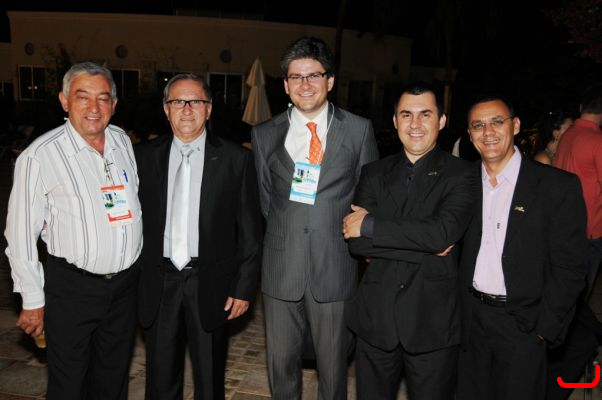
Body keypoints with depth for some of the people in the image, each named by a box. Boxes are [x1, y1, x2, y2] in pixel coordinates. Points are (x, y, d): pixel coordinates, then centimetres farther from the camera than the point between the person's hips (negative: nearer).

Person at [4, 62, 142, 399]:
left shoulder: (123, 141, 1)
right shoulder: (40, 156, -15)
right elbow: (21, 235, -9)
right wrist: (33, 300, -6)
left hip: (126, 282, 5)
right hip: (72, 287, -4)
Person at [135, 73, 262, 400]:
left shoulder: (235, 159, -4)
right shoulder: (144, 156, 3)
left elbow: (250, 230, -3)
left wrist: (244, 287, -5)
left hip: (211, 286, -1)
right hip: (158, 284, 2)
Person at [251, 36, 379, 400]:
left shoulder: (359, 130, 0)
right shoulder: (265, 134, 5)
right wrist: (284, 235, 10)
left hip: (335, 270, -1)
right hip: (281, 270, 2)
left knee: (334, 366, 13)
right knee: (281, 363, 14)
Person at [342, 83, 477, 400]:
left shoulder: (460, 175, -4)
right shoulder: (374, 173, 5)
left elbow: (442, 232, -22)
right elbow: (354, 240, -7)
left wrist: (370, 225, -16)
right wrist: (424, 246, -14)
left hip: (433, 320, -2)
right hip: (375, 315, 3)